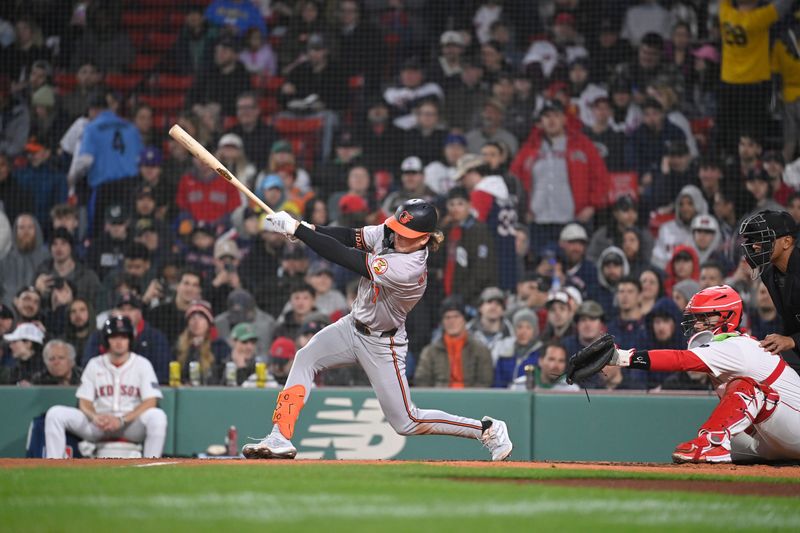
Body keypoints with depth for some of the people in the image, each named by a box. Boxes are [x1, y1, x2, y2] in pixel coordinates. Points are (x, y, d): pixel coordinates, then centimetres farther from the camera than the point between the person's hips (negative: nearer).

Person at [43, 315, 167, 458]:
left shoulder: (142, 364, 3)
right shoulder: (94, 364, 10)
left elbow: (150, 402, -7)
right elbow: (84, 403, 6)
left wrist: (122, 420, -20)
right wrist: (94, 417, -19)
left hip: (132, 425, -2)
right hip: (98, 427, 2)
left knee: (157, 416, -34)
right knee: (55, 413, -16)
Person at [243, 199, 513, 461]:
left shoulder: (406, 270, -36)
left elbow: (344, 257, -35)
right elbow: (350, 237, -7)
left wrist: (296, 228, -31)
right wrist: (311, 229, -27)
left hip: (381, 345, -8)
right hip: (354, 325, 8)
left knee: (407, 423, -1)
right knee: (305, 358, -10)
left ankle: (488, 430, 13)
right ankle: (280, 439, -10)